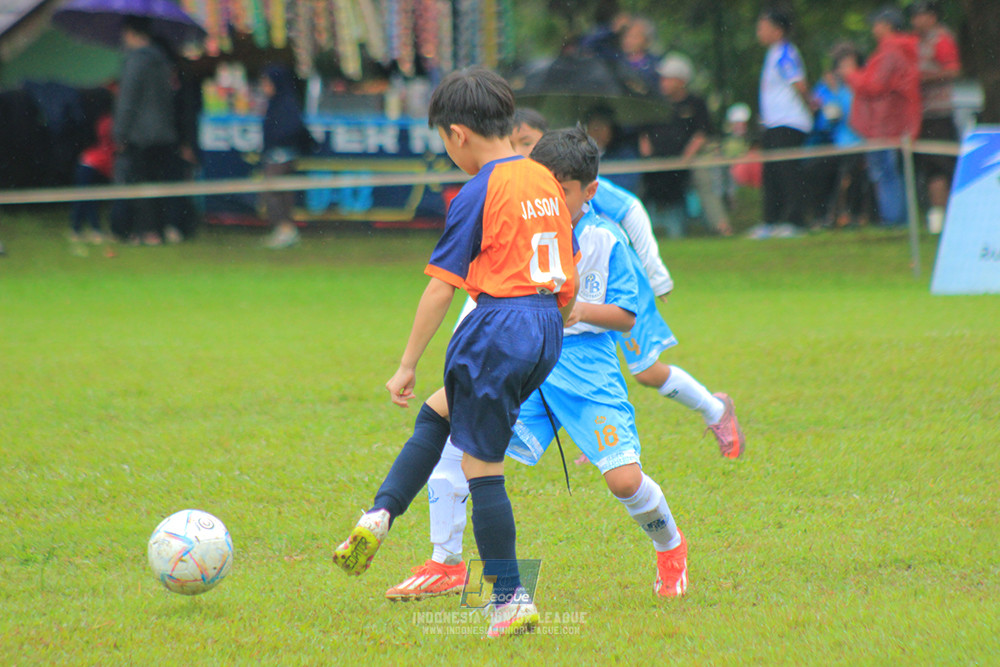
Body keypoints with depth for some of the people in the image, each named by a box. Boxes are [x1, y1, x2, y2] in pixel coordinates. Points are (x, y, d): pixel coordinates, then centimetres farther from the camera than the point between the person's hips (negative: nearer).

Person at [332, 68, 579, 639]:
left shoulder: (478, 195, -11)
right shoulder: (546, 181, 11)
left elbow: (442, 287, -11)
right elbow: (570, 275, 17)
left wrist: (408, 365, -6)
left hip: (499, 327, -8)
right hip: (546, 328, 8)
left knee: (482, 466, 1)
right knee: (438, 413, 24)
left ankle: (512, 600, 3)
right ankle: (379, 517, 16)